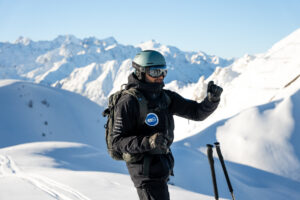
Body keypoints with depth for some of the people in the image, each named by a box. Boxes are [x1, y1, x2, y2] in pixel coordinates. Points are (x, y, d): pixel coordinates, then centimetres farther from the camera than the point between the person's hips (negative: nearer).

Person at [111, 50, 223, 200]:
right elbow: (117, 142, -19)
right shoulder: (129, 102, -16)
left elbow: (197, 112, 4)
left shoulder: (166, 97, 5)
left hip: (161, 167, 8)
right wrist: (148, 142, -33)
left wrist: (212, 99, -16)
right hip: (146, 170, -8)